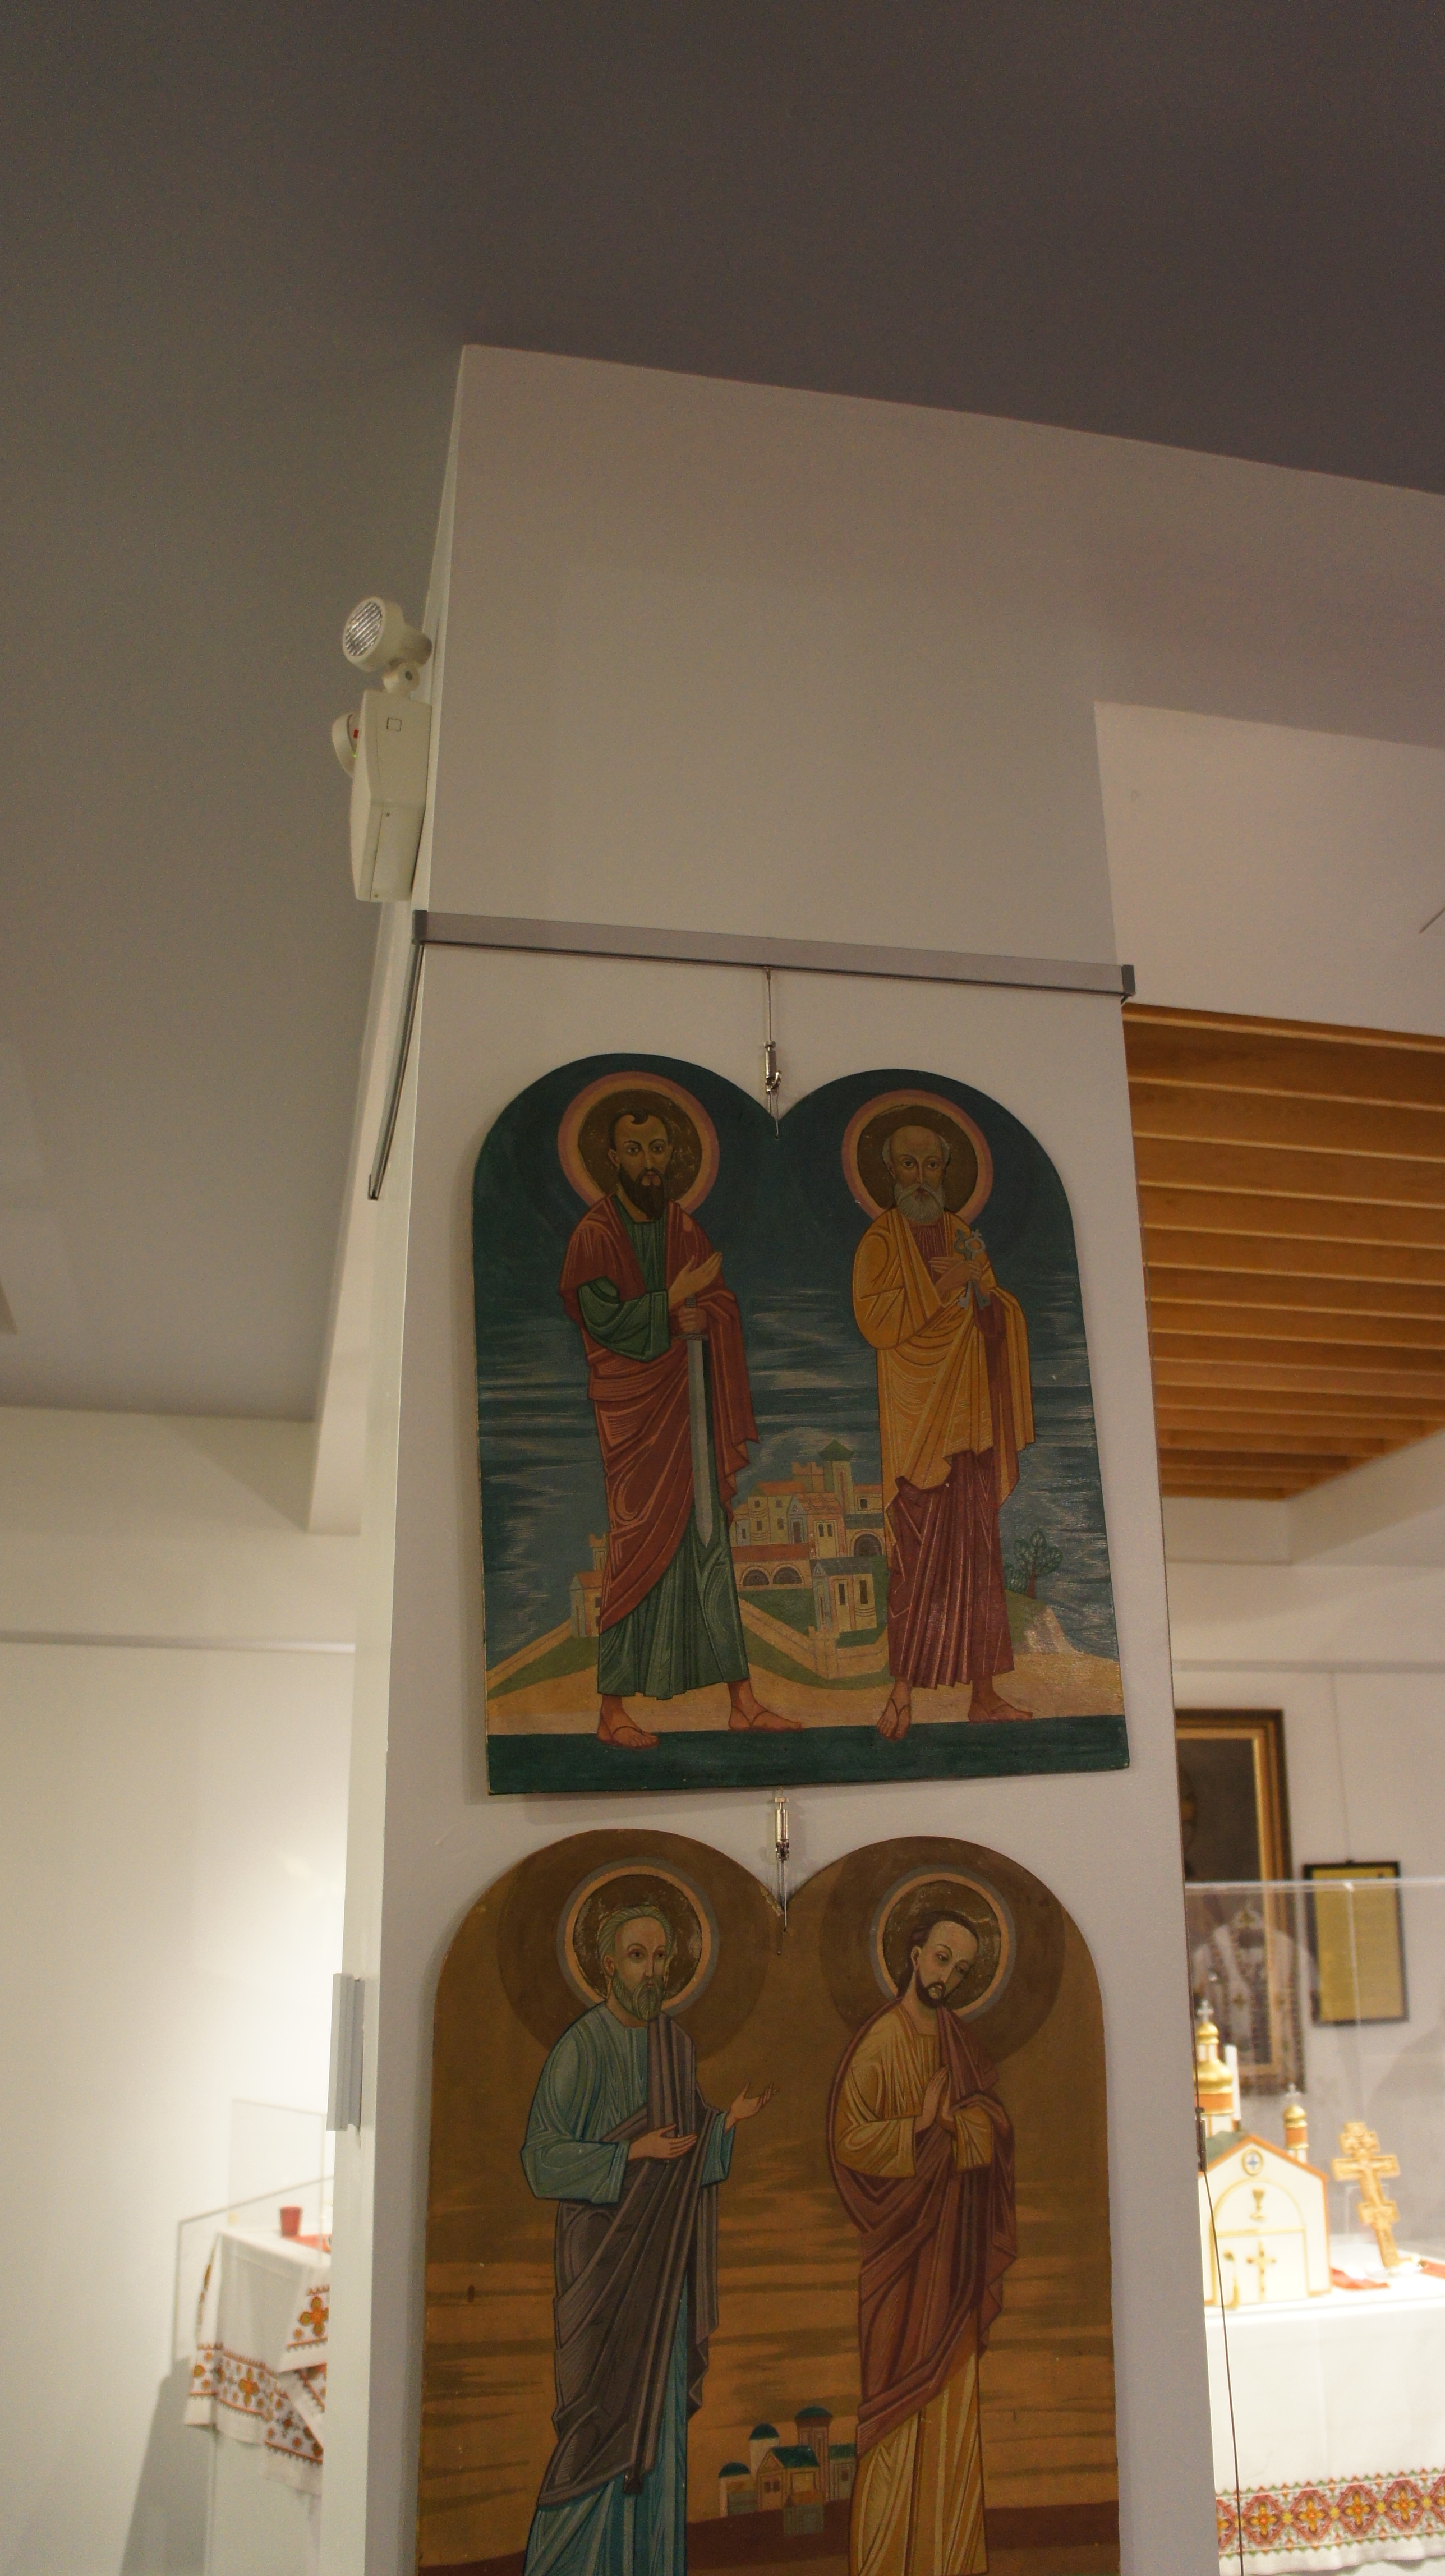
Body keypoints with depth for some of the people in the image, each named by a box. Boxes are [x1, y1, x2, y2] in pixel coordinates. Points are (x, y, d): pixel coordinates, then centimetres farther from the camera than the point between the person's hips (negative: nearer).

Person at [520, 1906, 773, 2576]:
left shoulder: (677, 2045, 7)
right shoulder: (580, 2048, -12)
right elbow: (543, 2157, -13)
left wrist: (727, 2123, -5)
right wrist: (631, 2154, -20)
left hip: (666, 2256, 6)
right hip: (604, 2253, -6)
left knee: (662, 2403, 9)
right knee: (603, 2405, -2)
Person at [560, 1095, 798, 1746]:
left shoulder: (684, 1229, 13)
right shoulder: (595, 1235, -4)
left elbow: (725, 1308, 9)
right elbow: (606, 1322, -13)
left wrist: (700, 1318, -12)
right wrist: (678, 1299, -9)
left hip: (688, 1406, 5)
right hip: (632, 1411, -5)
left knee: (708, 1542, 5)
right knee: (637, 1548, -6)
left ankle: (742, 1699, 9)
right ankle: (613, 1710, 2)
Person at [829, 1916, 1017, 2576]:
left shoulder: (956, 2040, 8)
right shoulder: (878, 2043, -11)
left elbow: (994, 2121, 0)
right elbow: (850, 2142, -15)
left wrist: (943, 2123, -17)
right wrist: (925, 2126, -14)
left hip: (953, 2243, 6)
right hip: (899, 2246, -5)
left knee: (953, 2403, 7)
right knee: (898, 2403, -1)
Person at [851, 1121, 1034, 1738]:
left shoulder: (963, 1237, 16)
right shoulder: (881, 1240, 1)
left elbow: (1002, 1322, 13)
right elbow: (875, 1321, -13)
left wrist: (976, 1283, -7)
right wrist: (943, 1288, -13)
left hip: (970, 1416, 5)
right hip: (916, 1418, -5)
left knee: (978, 1548, 4)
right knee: (918, 1550, -10)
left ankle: (984, 1692, 8)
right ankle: (903, 1691, -4)